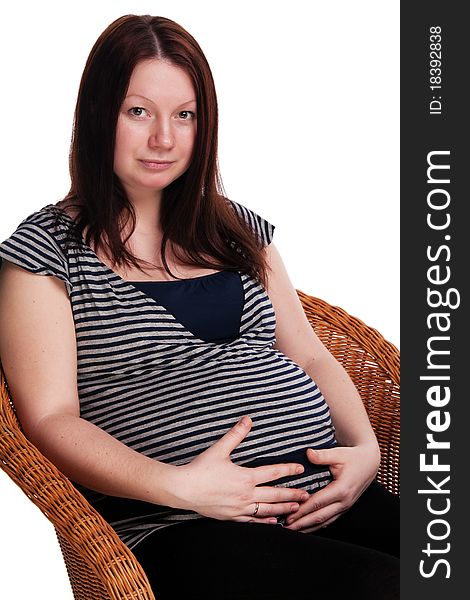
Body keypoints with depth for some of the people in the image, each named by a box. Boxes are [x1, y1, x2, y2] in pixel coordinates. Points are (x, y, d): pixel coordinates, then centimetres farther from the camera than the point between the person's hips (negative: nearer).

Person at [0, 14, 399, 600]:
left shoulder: (239, 229, 21)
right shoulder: (48, 248, 5)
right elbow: (50, 419, -3)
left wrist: (366, 447, 1)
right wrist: (178, 485, -17)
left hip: (329, 497, 6)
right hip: (180, 528, -6)